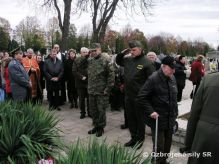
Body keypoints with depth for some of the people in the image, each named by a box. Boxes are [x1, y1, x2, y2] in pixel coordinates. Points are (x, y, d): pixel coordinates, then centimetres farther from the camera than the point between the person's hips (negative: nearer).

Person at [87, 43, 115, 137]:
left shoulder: (105, 60, -12)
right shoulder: (90, 61, 10)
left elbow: (111, 75, -14)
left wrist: (108, 89, -16)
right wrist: (89, 87, 11)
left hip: (102, 91, -7)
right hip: (91, 91, 7)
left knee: (101, 110, 3)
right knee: (93, 110, 14)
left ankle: (101, 127, 20)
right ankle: (96, 126, 31)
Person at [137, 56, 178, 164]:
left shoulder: (172, 78, 5)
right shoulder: (153, 79, -16)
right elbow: (141, 98, -15)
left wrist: (175, 113, 14)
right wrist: (151, 111, -19)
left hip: (170, 119, 7)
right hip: (158, 118, -6)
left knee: (168, 143, 18)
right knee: (159, 145, 3)